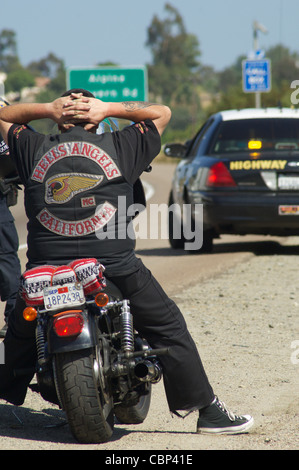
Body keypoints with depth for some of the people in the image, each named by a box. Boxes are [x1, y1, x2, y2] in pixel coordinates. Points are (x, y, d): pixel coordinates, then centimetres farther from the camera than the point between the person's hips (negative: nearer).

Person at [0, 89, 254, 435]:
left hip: (45, 270, 2)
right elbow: (162, 113, 18)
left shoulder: (35, 150, 7)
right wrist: (108, 108, 9)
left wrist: (46, 108, 11)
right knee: (169, 328, 12)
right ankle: (209, 412, 12)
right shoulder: (119, 147, 3)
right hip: (115, 267, -1)